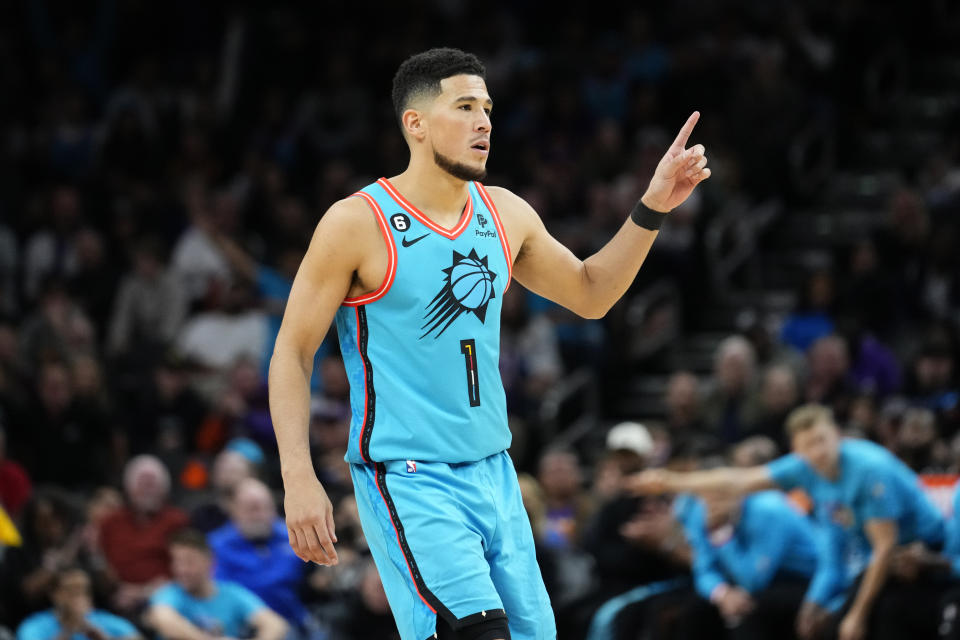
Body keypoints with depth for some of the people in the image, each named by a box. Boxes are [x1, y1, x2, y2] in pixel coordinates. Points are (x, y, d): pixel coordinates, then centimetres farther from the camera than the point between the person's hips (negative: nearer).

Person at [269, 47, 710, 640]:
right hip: (407, 480, -7)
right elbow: (293, 352, -6)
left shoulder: (505, 213, 8)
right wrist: (299, 480, -15)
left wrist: (652, 209, 10)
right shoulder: (358, 223, -9)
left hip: (493, 474, 7)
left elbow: (589, 293, 23)